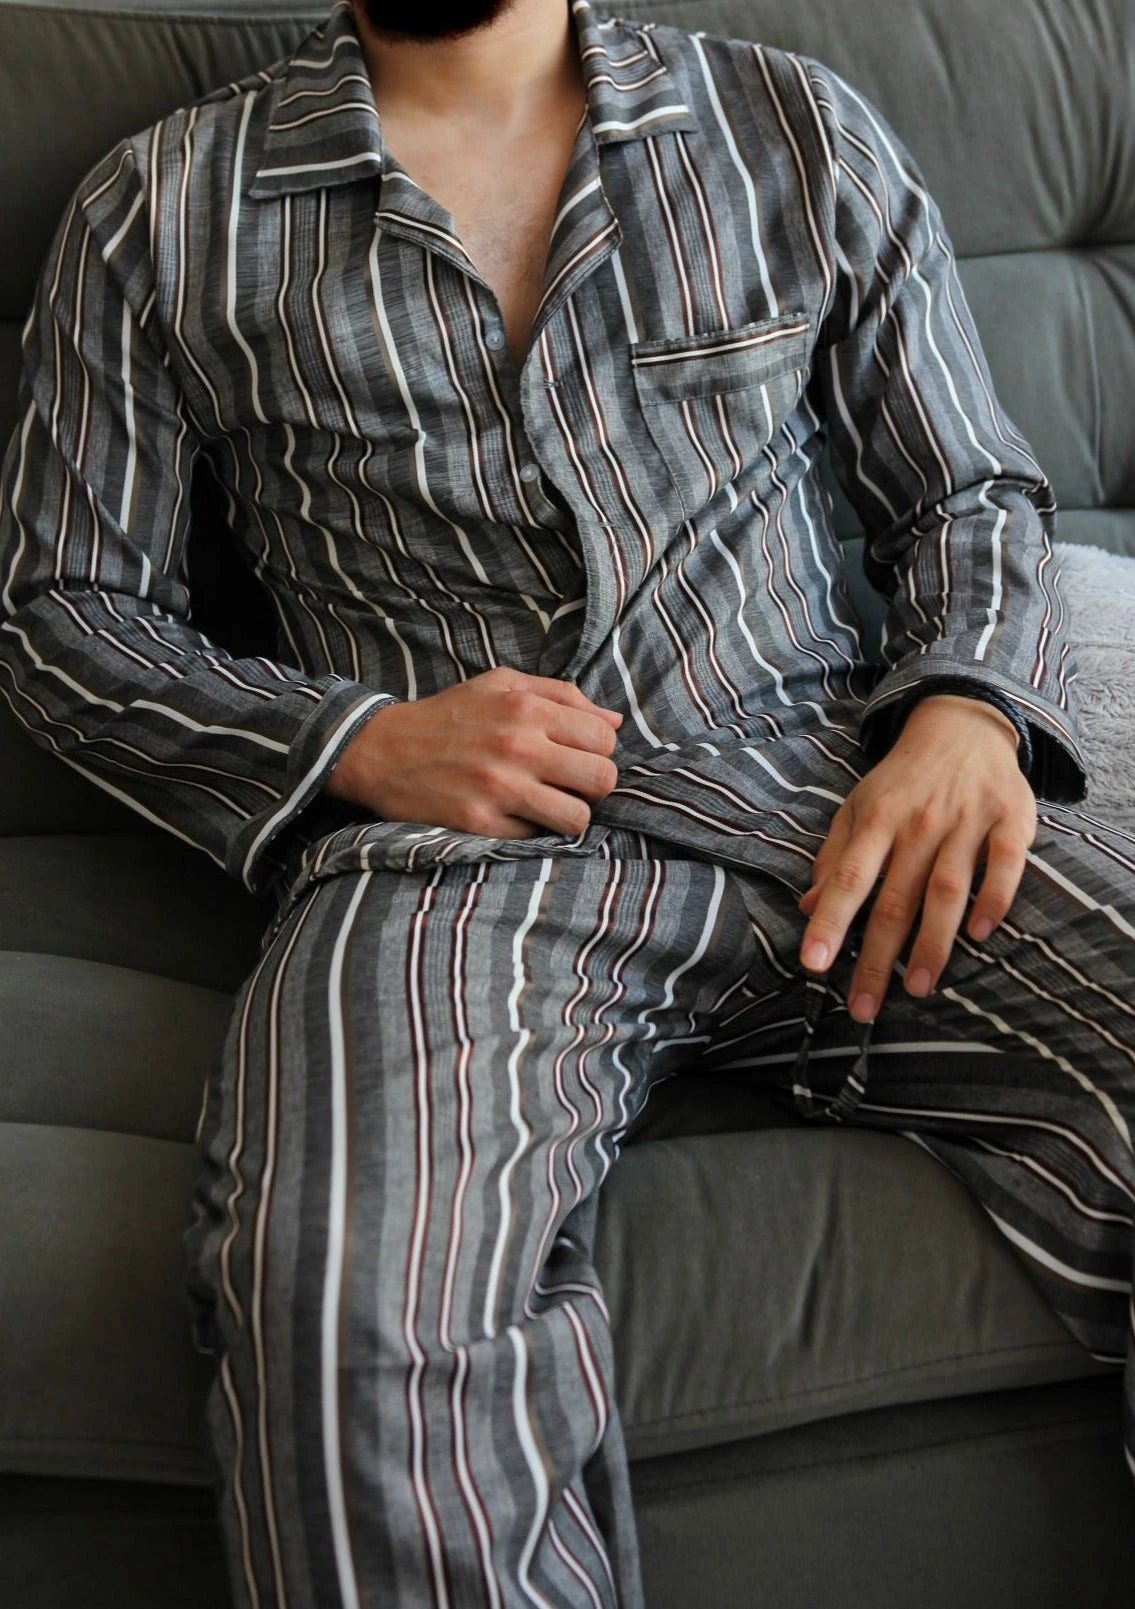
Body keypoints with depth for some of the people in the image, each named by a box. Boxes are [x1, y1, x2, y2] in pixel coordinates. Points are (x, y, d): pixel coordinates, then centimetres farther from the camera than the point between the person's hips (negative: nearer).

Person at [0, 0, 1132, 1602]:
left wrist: (966, 711, -5)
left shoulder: (800, 130, 17)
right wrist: (358, 743, -5)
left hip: (838, 800, 3)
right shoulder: (162, 210, 12)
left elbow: (971, 495, 19)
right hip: (450, 850, -2)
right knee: (354, 1331, -35)